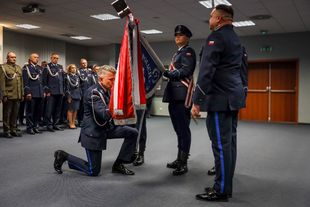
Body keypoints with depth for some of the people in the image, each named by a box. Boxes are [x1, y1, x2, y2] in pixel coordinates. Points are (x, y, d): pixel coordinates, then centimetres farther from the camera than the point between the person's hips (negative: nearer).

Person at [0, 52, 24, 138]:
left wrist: (22, 94, 13)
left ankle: (13, 130, 19)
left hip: (17, 96, 6)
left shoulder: (18, 67, 16)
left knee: (15, 114, 10)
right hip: (8, 96, -6)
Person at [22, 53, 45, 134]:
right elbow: (25, 81, -7)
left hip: (40, 93, 6)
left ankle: (35, 126, 18)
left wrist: (43, 91, 12)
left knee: (38, 111, 7)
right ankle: (29, 127, 10)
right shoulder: (26, 67, 0)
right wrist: (27, 93, -12)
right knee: (30, 111, 1)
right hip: (31, 94, -5)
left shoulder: (40, 68, 17)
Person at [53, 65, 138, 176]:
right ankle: (63, 156, 17)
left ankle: (118, 165, 6)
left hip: (107, 128, 8)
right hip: (93, 133, -8)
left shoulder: (107, 91, 5)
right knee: (93, 171, -1)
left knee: (133, 133, -6)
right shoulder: (93, 92, -21)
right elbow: (105, 114, -32)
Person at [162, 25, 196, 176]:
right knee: (179, 129, 14)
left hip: (182, 95, -10)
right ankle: (180, 159, 24)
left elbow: (185, 71, -16)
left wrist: (166, 73, -14)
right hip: (174, 95, 10)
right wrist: (166, 73, 8)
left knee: (183, 129, -8)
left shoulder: (188, 51, -2)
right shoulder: (178, 53, 25)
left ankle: (183, 163, -3)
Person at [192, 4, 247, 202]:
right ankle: (226, 186, 20)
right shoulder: (236, 39, 20)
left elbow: (207, 71, -17)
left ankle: (221, 190, 3)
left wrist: (197, 101, -17)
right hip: (234, 97, 10)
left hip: (220, 99, -9)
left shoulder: (216, 37, -9)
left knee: (221, 144, -5)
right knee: (229, 142, 11)